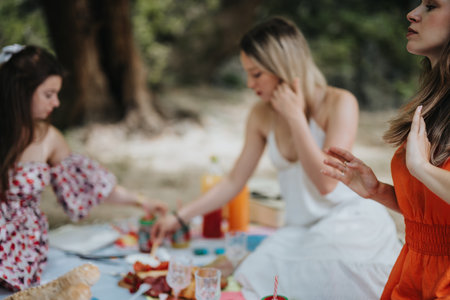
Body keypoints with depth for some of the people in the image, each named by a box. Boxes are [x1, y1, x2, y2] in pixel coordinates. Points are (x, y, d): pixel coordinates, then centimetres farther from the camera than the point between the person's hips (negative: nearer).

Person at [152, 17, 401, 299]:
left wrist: (295, 117, -20)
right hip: (300, 232, 4)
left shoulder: (339, 103, -12)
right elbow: (234, 181, 11)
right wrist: (180, 217, 11)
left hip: (352, 224, -4)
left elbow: (326, 182, -20)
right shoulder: (262, 116, 3)